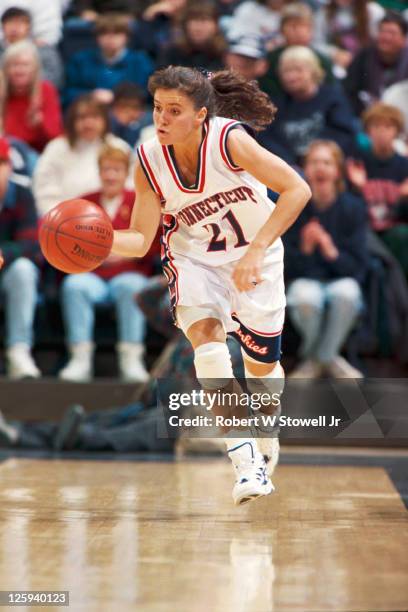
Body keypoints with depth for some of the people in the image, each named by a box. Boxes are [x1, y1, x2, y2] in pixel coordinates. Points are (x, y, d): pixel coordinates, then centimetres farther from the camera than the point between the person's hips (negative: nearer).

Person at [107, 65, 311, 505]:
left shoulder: (229, 140, -28)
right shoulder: (149, 162, -18)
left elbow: (298, 190, -31)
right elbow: (140, 240, -15)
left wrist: (256, 251, -37)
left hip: (255, 254, -1)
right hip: (193, 257, 1)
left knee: (262, 361, 5)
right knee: (205, 333, -27)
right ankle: (244, 457, -28)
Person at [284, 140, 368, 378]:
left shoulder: (353, 207, -5)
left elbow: (358, 268, -7)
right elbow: (288, 268, -4)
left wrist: (332, 251, -26)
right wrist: (305, 249, -25)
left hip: (342, 280, 0)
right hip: (306, 281, 0)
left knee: (347, 292, -37)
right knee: (306, 296, -36)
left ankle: (324, 357, -11)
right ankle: (327, 358, -6)